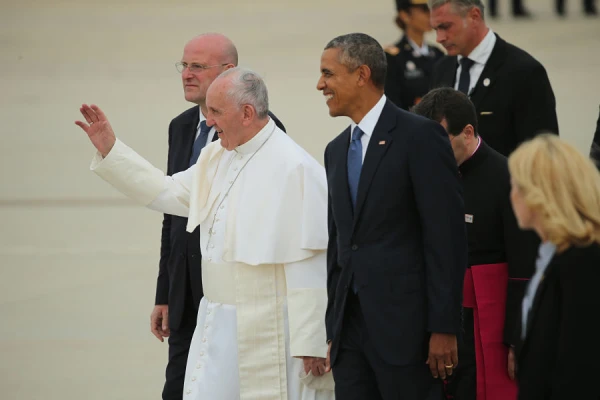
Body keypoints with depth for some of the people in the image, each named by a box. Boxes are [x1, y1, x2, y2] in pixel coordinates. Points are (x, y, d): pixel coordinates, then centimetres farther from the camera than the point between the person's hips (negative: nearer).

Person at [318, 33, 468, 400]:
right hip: (351, 325, 7)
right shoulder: (337, 150, 16)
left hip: (405, 323, -7)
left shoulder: (420, 136, -7)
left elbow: (447, 235, -11)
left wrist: (443, 328, -15)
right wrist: (333, 329, 15)